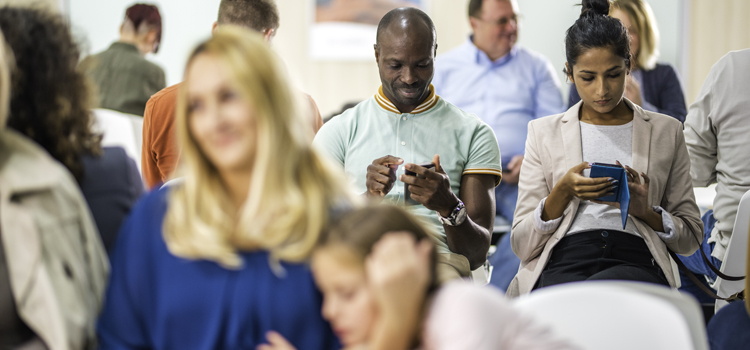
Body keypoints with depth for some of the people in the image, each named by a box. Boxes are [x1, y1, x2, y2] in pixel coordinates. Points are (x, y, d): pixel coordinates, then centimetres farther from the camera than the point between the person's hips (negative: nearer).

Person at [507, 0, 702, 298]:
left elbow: (691, 238, 18)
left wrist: (646, 211, -3)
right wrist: (563, 191, -7)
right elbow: (522, 244, 11)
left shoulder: (666, 131, 19)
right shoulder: (544, 133, 18)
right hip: (562, 265, 1)